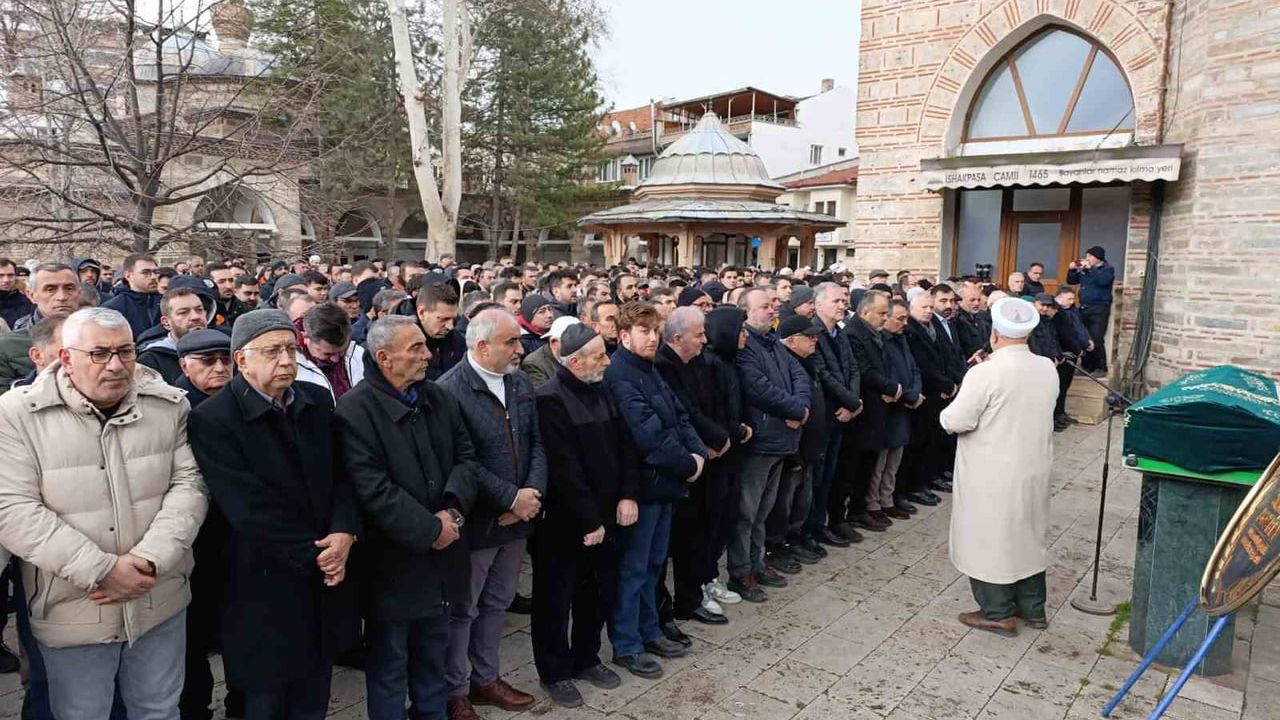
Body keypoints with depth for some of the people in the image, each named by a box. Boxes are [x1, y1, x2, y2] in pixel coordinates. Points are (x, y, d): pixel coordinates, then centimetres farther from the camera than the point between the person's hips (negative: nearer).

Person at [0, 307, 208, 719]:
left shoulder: (168, 405, -3)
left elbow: (189, 484, -4)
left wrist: (151, 559, -17)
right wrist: (100, 571, -20)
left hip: (162, 603, 2)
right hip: (72, 612, -2)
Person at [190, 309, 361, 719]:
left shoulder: (317, 401, 3)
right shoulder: (212, 420, -15)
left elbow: (342, 474, 4)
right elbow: (250, 510, -20)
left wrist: (344, 532, -13)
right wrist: (312, 555, -15)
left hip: (325, 577, 5)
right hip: (266, 588, -5)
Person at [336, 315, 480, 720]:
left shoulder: (438, 398, 3)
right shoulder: (356, 410, -18)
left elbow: (466, 458, 2)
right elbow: (374, 490, -24)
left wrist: (453, 510, -15)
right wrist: (431, 529, -20)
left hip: (437, 554, 6)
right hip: (390, 560, -6)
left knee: (433, 654, 23)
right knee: (389, 664, 13)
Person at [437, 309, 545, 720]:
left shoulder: (520, 383, 4)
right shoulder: (450, 390, -19)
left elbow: (536, 443, 5)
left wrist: (533, 492, -10)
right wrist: (511, 498, -20)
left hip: (517, 516, 7)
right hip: (475, 520, -7)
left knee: (497, 604, 20)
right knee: (462, 610, 11)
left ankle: (486, 678, 38)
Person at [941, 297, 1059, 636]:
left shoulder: (985, 373, -22)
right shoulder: (1048, 369, 0)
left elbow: (956, 422, -20)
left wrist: (947, 415, 0)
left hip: (992, 474, -6)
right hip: (1034, 468, 7)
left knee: (989, 537, 7)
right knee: (1029, 533, 19)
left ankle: (998, 613, 16)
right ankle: (1032, 607, 31)